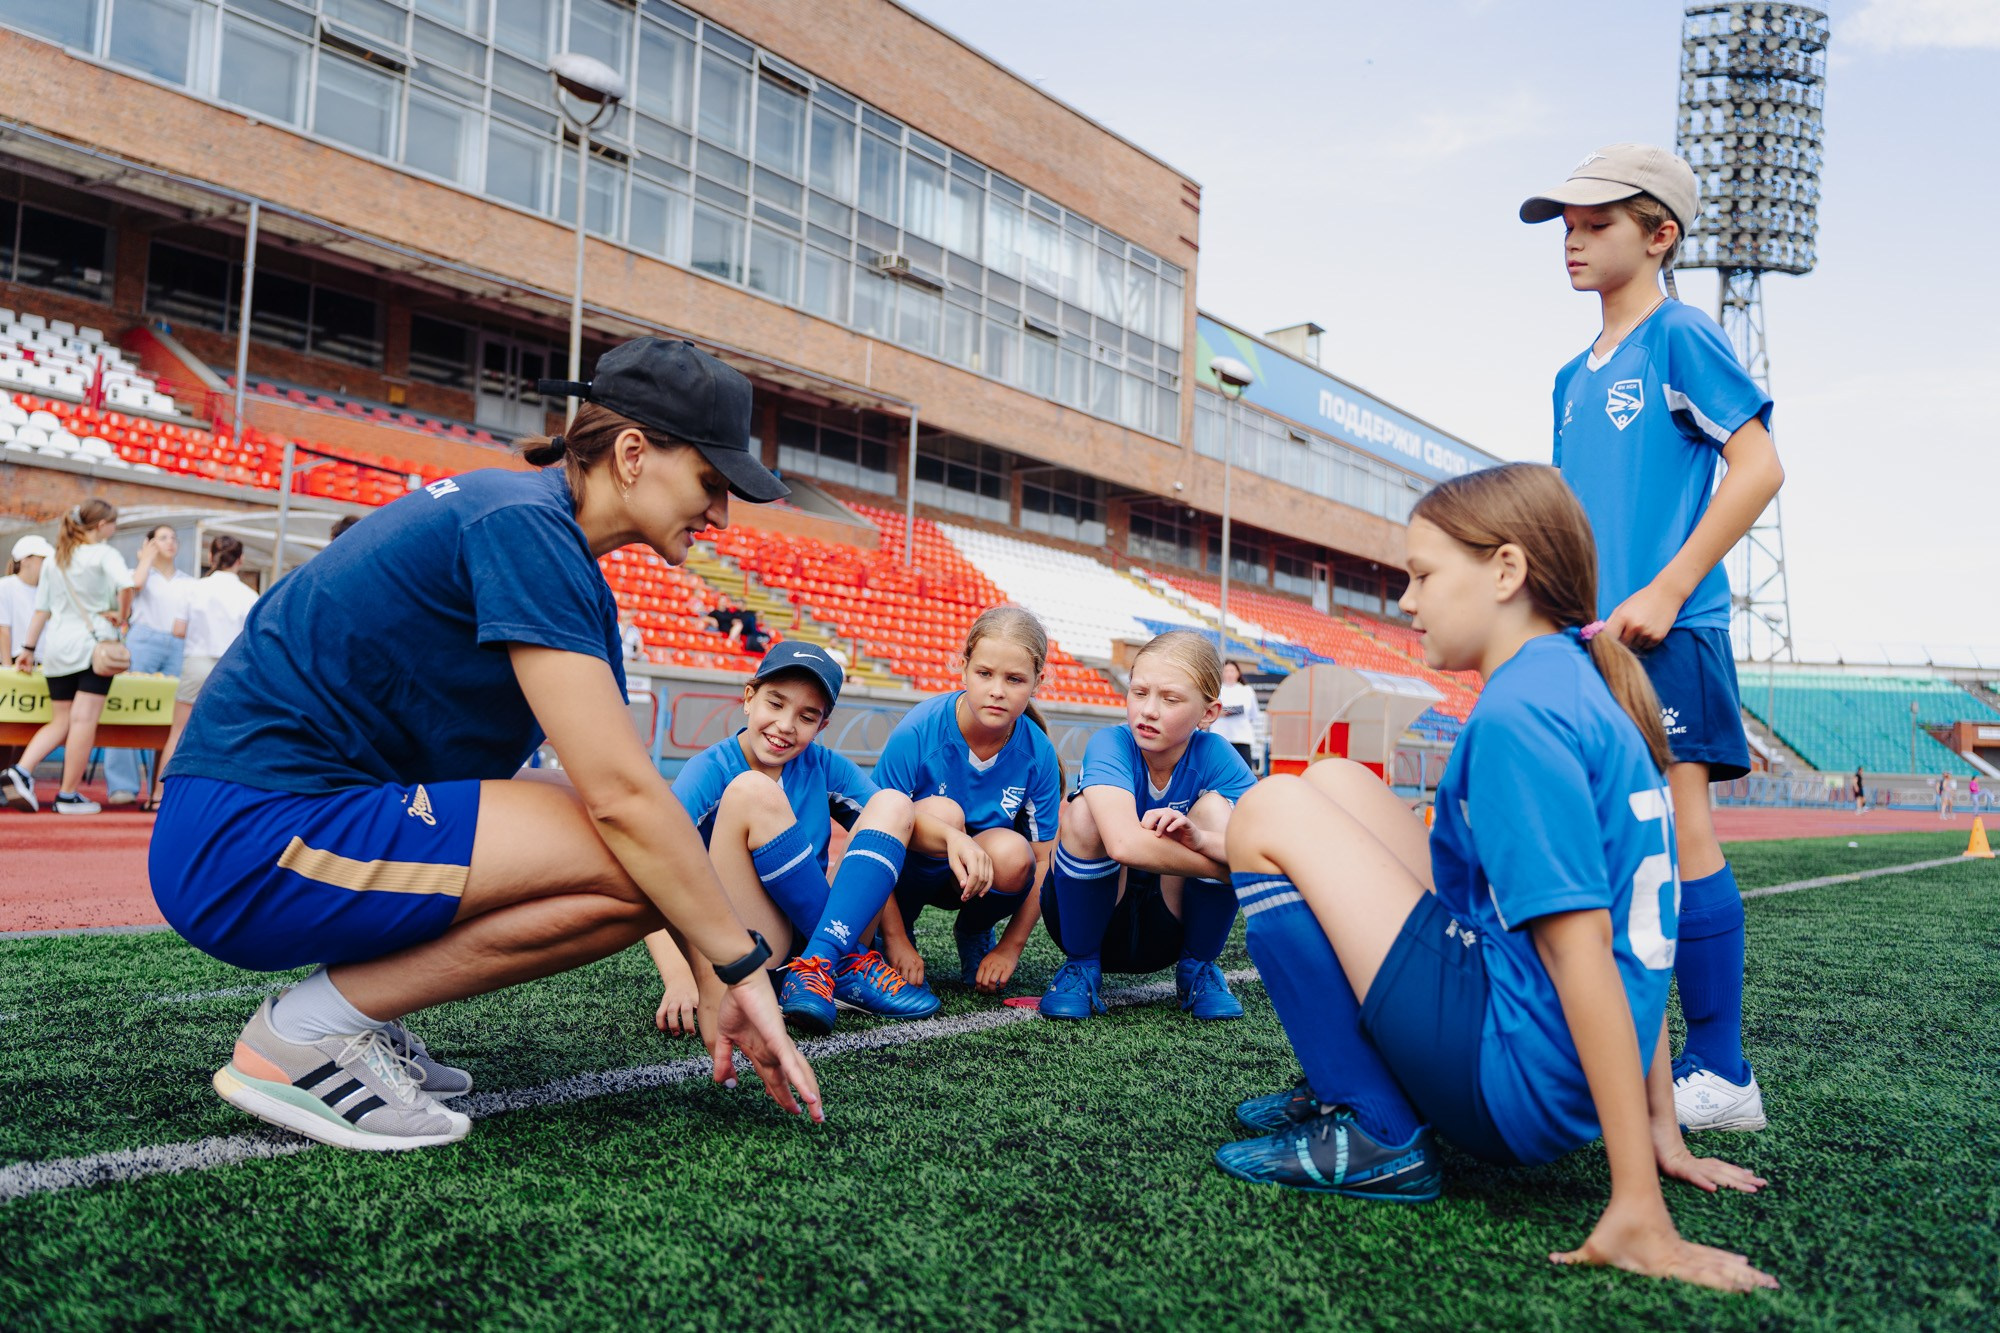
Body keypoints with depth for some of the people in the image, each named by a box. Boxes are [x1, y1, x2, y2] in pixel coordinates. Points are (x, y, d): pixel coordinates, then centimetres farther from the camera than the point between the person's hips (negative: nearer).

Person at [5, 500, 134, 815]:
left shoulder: (54, 560, 14)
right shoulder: (104, 554, -4)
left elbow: (41, 609, 13)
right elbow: (127, 585, -25)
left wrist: (28, 647, 16)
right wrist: (121, 616, -10)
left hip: (56, 646, 6)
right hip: (93, 643, -6)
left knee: (60, 721, 13)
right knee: (84, 720, -3)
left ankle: (21, 771, -8)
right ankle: (68, 794, -3)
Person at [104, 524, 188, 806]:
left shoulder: (188, 583, 20)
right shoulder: (142, 572, 12)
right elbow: (135, 583, -12)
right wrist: (147, 557, 2)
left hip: (178, 648, 3)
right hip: (143, 642, -3)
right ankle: (122, 786, -7)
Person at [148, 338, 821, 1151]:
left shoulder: (550, 542, 12)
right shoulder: (523, 527, -17)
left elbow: (613, 782, 12)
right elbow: (621, 793, -23)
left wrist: (711, 967, 9)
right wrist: (744, 968, -13)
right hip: (252, 840, -10)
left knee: (656, 859, 9)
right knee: (639, 863, -19)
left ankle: (346, 1007, 8)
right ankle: (314, 1027, -8)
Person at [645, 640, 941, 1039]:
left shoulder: (825, 767, 6)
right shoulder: (709, 771, -6)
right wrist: (678, 976, -33)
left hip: (815, 929, 5)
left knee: (893, 803, -7)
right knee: (752, 791, -23)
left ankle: (819, 968, -25)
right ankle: (847, 966, -18)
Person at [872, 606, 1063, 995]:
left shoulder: (1038, 754, -15)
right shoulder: (918, 732, -23)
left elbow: (1043, 862, -7)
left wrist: (1011, 948, -9)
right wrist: (896, 941, -20)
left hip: (980, 881, 2)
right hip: (906, 871, -2)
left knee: (1012, 852, -32)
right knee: (942, 813, -34)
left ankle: (973, 932, 3)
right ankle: (902, 930, -6)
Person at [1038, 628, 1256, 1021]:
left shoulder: (1214, 755, -14)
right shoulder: (1111, 745, -22)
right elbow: (1124, 844, -43)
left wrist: (1201, 838, -45)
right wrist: (1237, 869, -33)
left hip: (1168, 927, 2)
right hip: (1090, 916, -2)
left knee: (1215, 809, -21)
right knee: (1088, 811, -30)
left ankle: (1198, 967, -2)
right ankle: (1082, 967, -9)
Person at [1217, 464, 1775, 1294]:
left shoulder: (1517, 712, -18)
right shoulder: (1590, 690, 12)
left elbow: (1581, 942, -24)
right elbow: (1635, 932, 14)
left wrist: (1639, 1212, -23)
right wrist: (1660, 1129, 17)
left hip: (1522, 1083, -10)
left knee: (1272, 817, -10)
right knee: (1333, 783, 13)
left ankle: (1374, 1135, -4)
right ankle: (1348, 1080, 17)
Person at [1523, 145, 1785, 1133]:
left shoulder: (1680, 336, -3)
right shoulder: (1575, 375, 20)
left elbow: (1759, 467, -11)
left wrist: (1666, 591, -16)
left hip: (1666, 634, -8)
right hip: (1588, 640, 8)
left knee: (1674, 835, -8)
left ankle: (1720, 1076, 1)